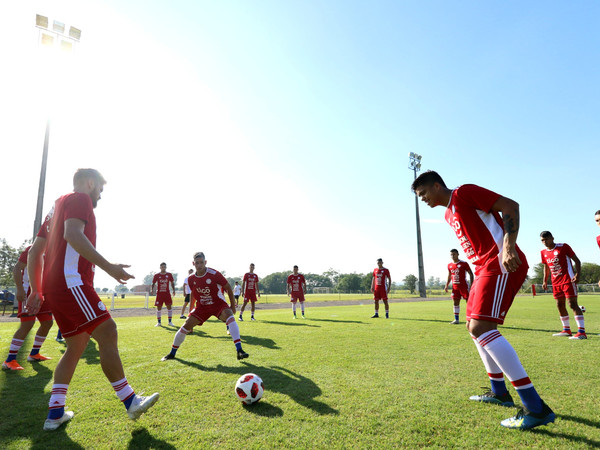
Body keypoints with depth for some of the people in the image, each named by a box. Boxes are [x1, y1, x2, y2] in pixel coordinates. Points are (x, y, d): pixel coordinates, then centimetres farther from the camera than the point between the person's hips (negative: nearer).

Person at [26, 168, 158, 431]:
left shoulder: (58, 204, 27)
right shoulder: (80, 199, -1)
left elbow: (35, 252, 26)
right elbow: (73, 234, -21)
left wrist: (36, 290, 26)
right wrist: (108, 267, -25)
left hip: (54, 287, 10)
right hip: (71, 282, -10)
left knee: (77, 345, 13)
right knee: (107, 333, -12)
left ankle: (55, 414, 15)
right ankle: (130, 402, -9)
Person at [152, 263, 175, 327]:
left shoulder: (169, 274, 4)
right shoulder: (156, 275, 1)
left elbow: (172, 282, 12)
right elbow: (153, 283, 4)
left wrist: (173, 290, 2)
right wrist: (152, 289, -15)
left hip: (167, 293, 1)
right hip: (159, 293, -1)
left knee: (169, 306, -4)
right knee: (159, 307, 2)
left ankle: (170, 322, 4)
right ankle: (158, 322, 12)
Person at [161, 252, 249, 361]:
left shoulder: (214, 274, -17)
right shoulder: (191, 279, -3)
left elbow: (228, 288, -7)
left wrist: (232, 305, -4)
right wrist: (191, 311, 18)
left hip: (218, 304, -4)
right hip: (202, 306, 4)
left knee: (230, 316, -32)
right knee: (186, 326, -5)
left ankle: (239, 350, -34)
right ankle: (172, 353, 18)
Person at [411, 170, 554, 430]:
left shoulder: (464, 193, -6)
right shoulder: (449, 215, 21)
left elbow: (510, 206, -13)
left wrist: (508, 245, -25)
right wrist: (479, 277, 19)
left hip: (501, 265, -10)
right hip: (485, 268, 10)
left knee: (481, 328, -20)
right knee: (474, 327, 15)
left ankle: (536, 408, -15)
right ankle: (499, 392, 26)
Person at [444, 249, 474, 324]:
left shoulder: (464, 264, -7)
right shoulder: (449, 265, 9)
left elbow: (471, 274, -4)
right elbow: (449, 276, 18)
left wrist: (472, 285, -11)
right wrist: (446, 286, 10)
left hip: (464, 286, -5)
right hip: (455, 287, 5)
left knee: (468, 301, -2)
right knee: (456, 302, 6)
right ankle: (456, 319, 12)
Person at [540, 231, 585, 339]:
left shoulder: (563, 247, -8)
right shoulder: (544, 252, 9)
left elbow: (577, 261, -6)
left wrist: (577, 274, -19)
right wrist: (545, 281, 14)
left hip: (568, 280, -7)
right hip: (556, 282, 7)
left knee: (572, 304, -12)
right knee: (560, 305, 11)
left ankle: (581, 331, -11)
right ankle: (566, 330, 22)